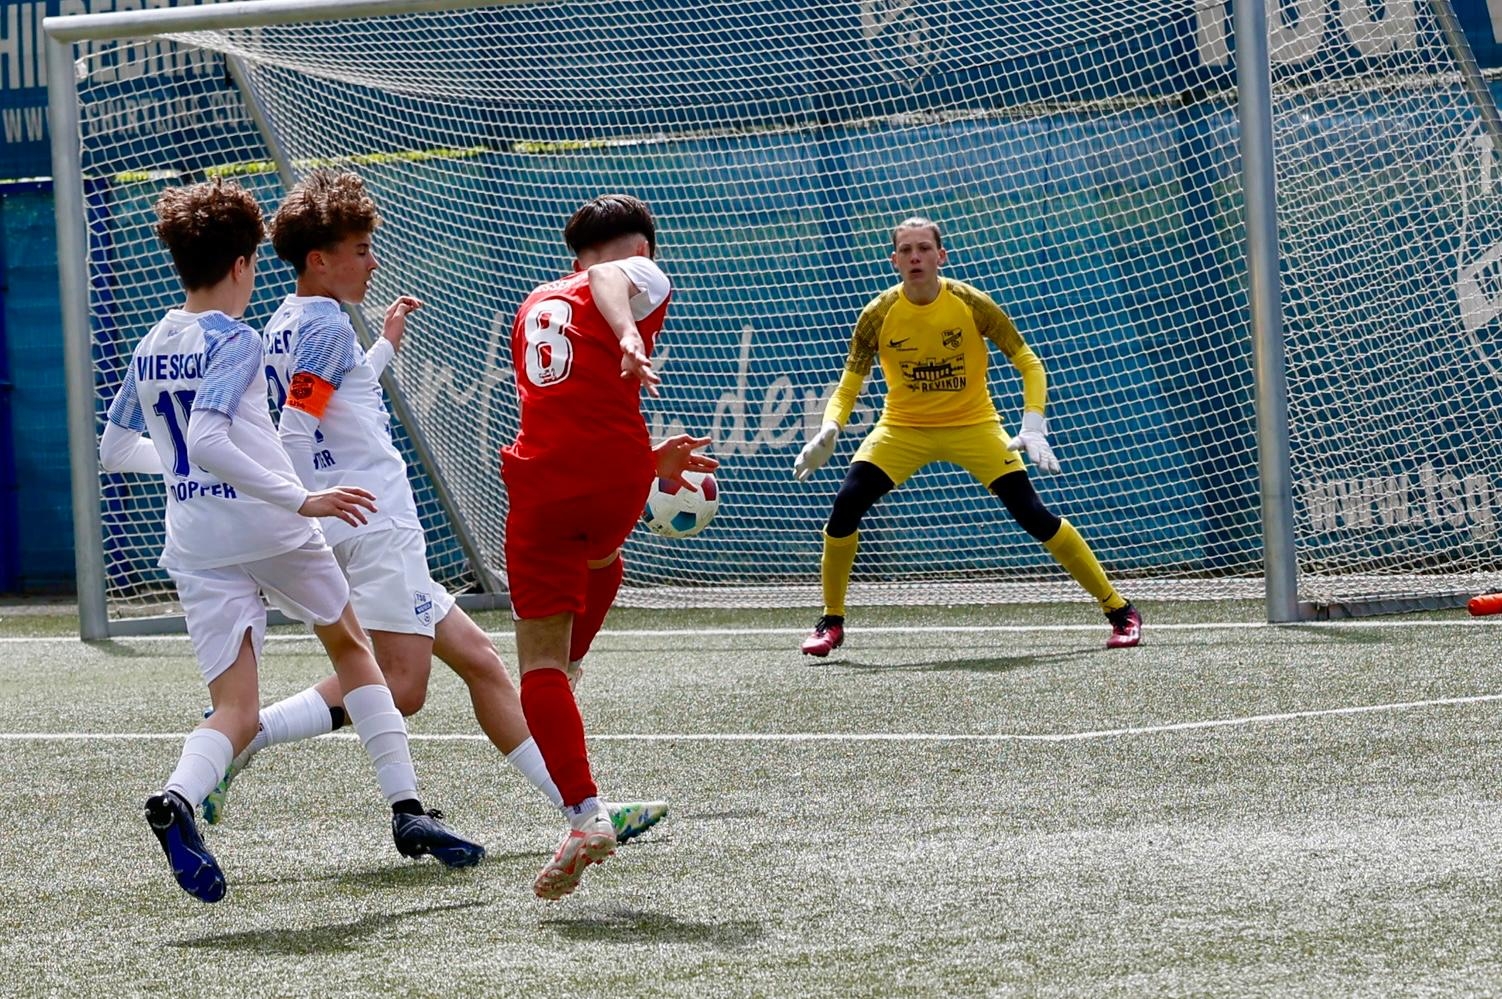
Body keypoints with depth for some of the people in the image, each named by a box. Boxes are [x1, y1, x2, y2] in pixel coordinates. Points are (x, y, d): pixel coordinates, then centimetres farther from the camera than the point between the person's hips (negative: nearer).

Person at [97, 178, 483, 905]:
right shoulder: (233, 341, -10)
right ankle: (406, 809, 17)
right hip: (272, 529, -5)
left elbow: (114, 450, 21)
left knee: (234, 713, 1)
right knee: (349, 645, 20)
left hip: (197, 546, 5)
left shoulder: (148, 352, 10)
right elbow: (208, 442, -24)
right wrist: (302, 500, -26)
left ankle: (177, 798, -32)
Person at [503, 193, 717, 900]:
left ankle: (585, 815, -9)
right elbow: (608, 278, -15)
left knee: (540, 655, 2)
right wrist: (631, 336, -34)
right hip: (616, 478, -3)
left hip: (540, 483, 3)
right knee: (600, 558, 36)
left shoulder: (536, 306, 28)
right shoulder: (641, 276, 12)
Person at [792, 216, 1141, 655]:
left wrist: (1033, 427, -25)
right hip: (902, 427, 1)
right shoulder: (878, 314, -12)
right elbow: (849, 383, -5)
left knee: (1032, 513, -13)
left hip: (972, 424, -1)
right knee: (846, 506, -18)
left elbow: (1029, 363, -10)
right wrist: (829, 430, -25)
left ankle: (1119, 609, -1)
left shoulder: (971, 304, -16)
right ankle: (831, 622, 2)